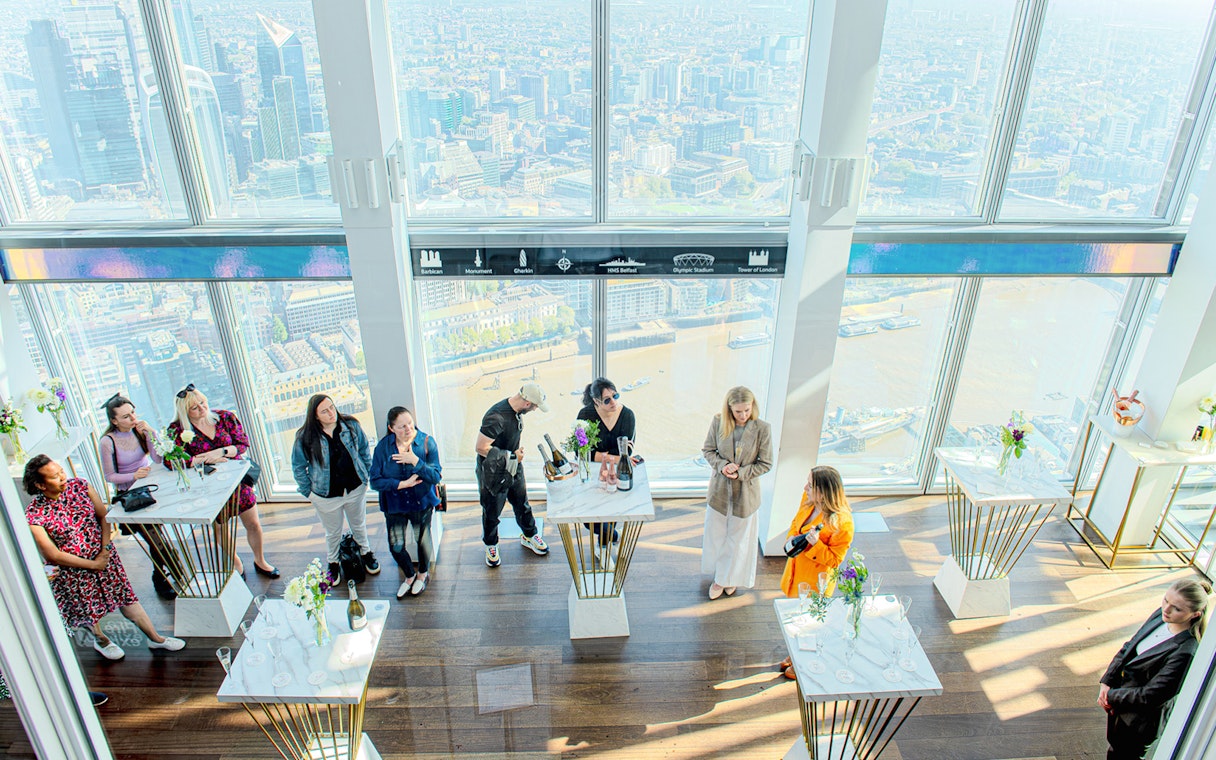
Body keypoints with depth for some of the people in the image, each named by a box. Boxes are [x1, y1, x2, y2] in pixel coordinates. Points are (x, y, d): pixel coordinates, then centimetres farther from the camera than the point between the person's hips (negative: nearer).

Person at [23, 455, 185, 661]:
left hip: (103, 555, 2)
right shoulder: (34, 515, -21)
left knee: (126, 598, 10)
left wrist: (105, 550, -13)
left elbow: (104, 516, -4)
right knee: (88, 610, 18)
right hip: (71, 570, -2)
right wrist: (93, 564, -14)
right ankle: (101, 640, 48)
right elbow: (53, 555, -19)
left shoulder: (79, 486, -12)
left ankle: (155, 638, 23)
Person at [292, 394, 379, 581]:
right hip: (326, 495, -1)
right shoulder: (305, 437, -18)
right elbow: (298, 467, -5)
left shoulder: (351, 425, -13)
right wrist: (308, 492, -3)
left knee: (359, 525, 23)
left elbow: (364, 451, 2)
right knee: (333, 532, 18)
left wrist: (369, 475, 3)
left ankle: (366, 553, 48)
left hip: (356, 489, 1)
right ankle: (333, 563, 43)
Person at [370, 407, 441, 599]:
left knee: (423, 540, 15)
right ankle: (410, 575, 41)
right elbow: (375, 481, -12)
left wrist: (415, 461, -30)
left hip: (421, 503, -1)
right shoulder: (383, 446, -12)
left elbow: (436, 476, -20)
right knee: (396, 547, 10)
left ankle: (423, 573, 46)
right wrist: (403, 484, -21)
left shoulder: (427, 442, -16)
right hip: (394, 505, 2)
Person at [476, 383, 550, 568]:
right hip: (493, 473, -7)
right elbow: (481, 448, -31)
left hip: (514, 469, 7)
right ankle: (491, 546, 35)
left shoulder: (517, 411, -6)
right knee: (492, 512, 13)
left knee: (522, 503, 22)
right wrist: (511, 456, -22)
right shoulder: (496, 417, -33)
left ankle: (529, 535, 44)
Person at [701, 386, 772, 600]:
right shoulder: (718, 422, -12)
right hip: (719, 489, 2)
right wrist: (722, 465, -18)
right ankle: (719, 576, 39)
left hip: (746, 492, -2)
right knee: (716, 534, 17)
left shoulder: (762, 429, -17)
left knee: (739, 537, 15)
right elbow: (708, 450, 0)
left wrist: (740, 473, -19)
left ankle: (731, 577, 38)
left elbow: (766, 464, -9)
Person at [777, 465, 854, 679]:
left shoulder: (842, 523, -31)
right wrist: (793, 539, -10)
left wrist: (816, 545, -36)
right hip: (797, 569, 7)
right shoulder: (808, 500, -11)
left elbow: (834, 558, -20)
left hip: (817, 578, -7)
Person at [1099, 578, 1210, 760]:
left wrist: (1111, 696, -15)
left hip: (1141, 721, -6)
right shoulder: (1160, 616, -10)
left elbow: (1150, 697, -27)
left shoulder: (1185, 652, -32)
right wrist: (1107, 682, -6)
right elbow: (1129, 647, 2)